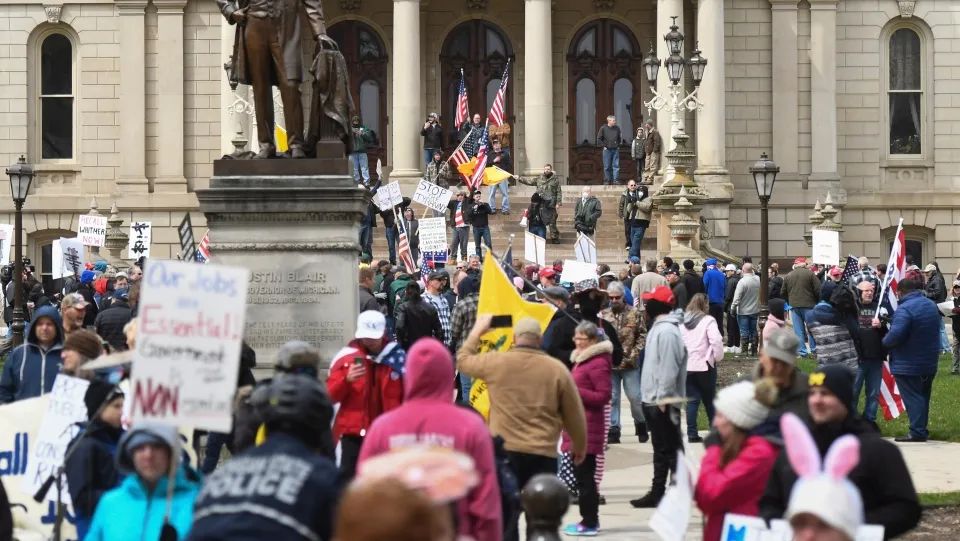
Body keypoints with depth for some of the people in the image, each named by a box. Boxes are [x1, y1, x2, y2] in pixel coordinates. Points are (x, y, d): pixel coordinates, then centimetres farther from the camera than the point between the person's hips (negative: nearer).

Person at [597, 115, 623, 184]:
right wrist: (603, 146, -5)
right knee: (607, 166, 2)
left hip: (615, 150, 3)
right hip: (607, 150, -3)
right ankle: (607, 180, 8)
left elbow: (620, 138, 20)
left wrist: (618, 145, 9)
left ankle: (616, 180, 1)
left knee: (616, 165, -1)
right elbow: (599, 139, 0)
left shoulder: (617, 128, 7)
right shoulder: (603, 128, -3)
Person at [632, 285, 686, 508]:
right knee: (661, 450, 15)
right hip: (654, 400, 10)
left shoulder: (667, 331, -17)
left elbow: (668, 369, -23)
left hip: (662, 402, -10)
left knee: (670, 450, -6)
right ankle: (657, 493, 22)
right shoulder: (658, 328, 15)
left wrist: (663, 399, -22)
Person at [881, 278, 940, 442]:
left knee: (912, 398, -3)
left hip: (908, 365, -8)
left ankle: (918, 432, -5)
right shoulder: (931, 305, 7)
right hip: (929, 364, 8)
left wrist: (885, 342, -10)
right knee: (923, 397, 17)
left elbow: (895, 335, -30)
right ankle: (922, 430, 24)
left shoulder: (904, 309, -23)